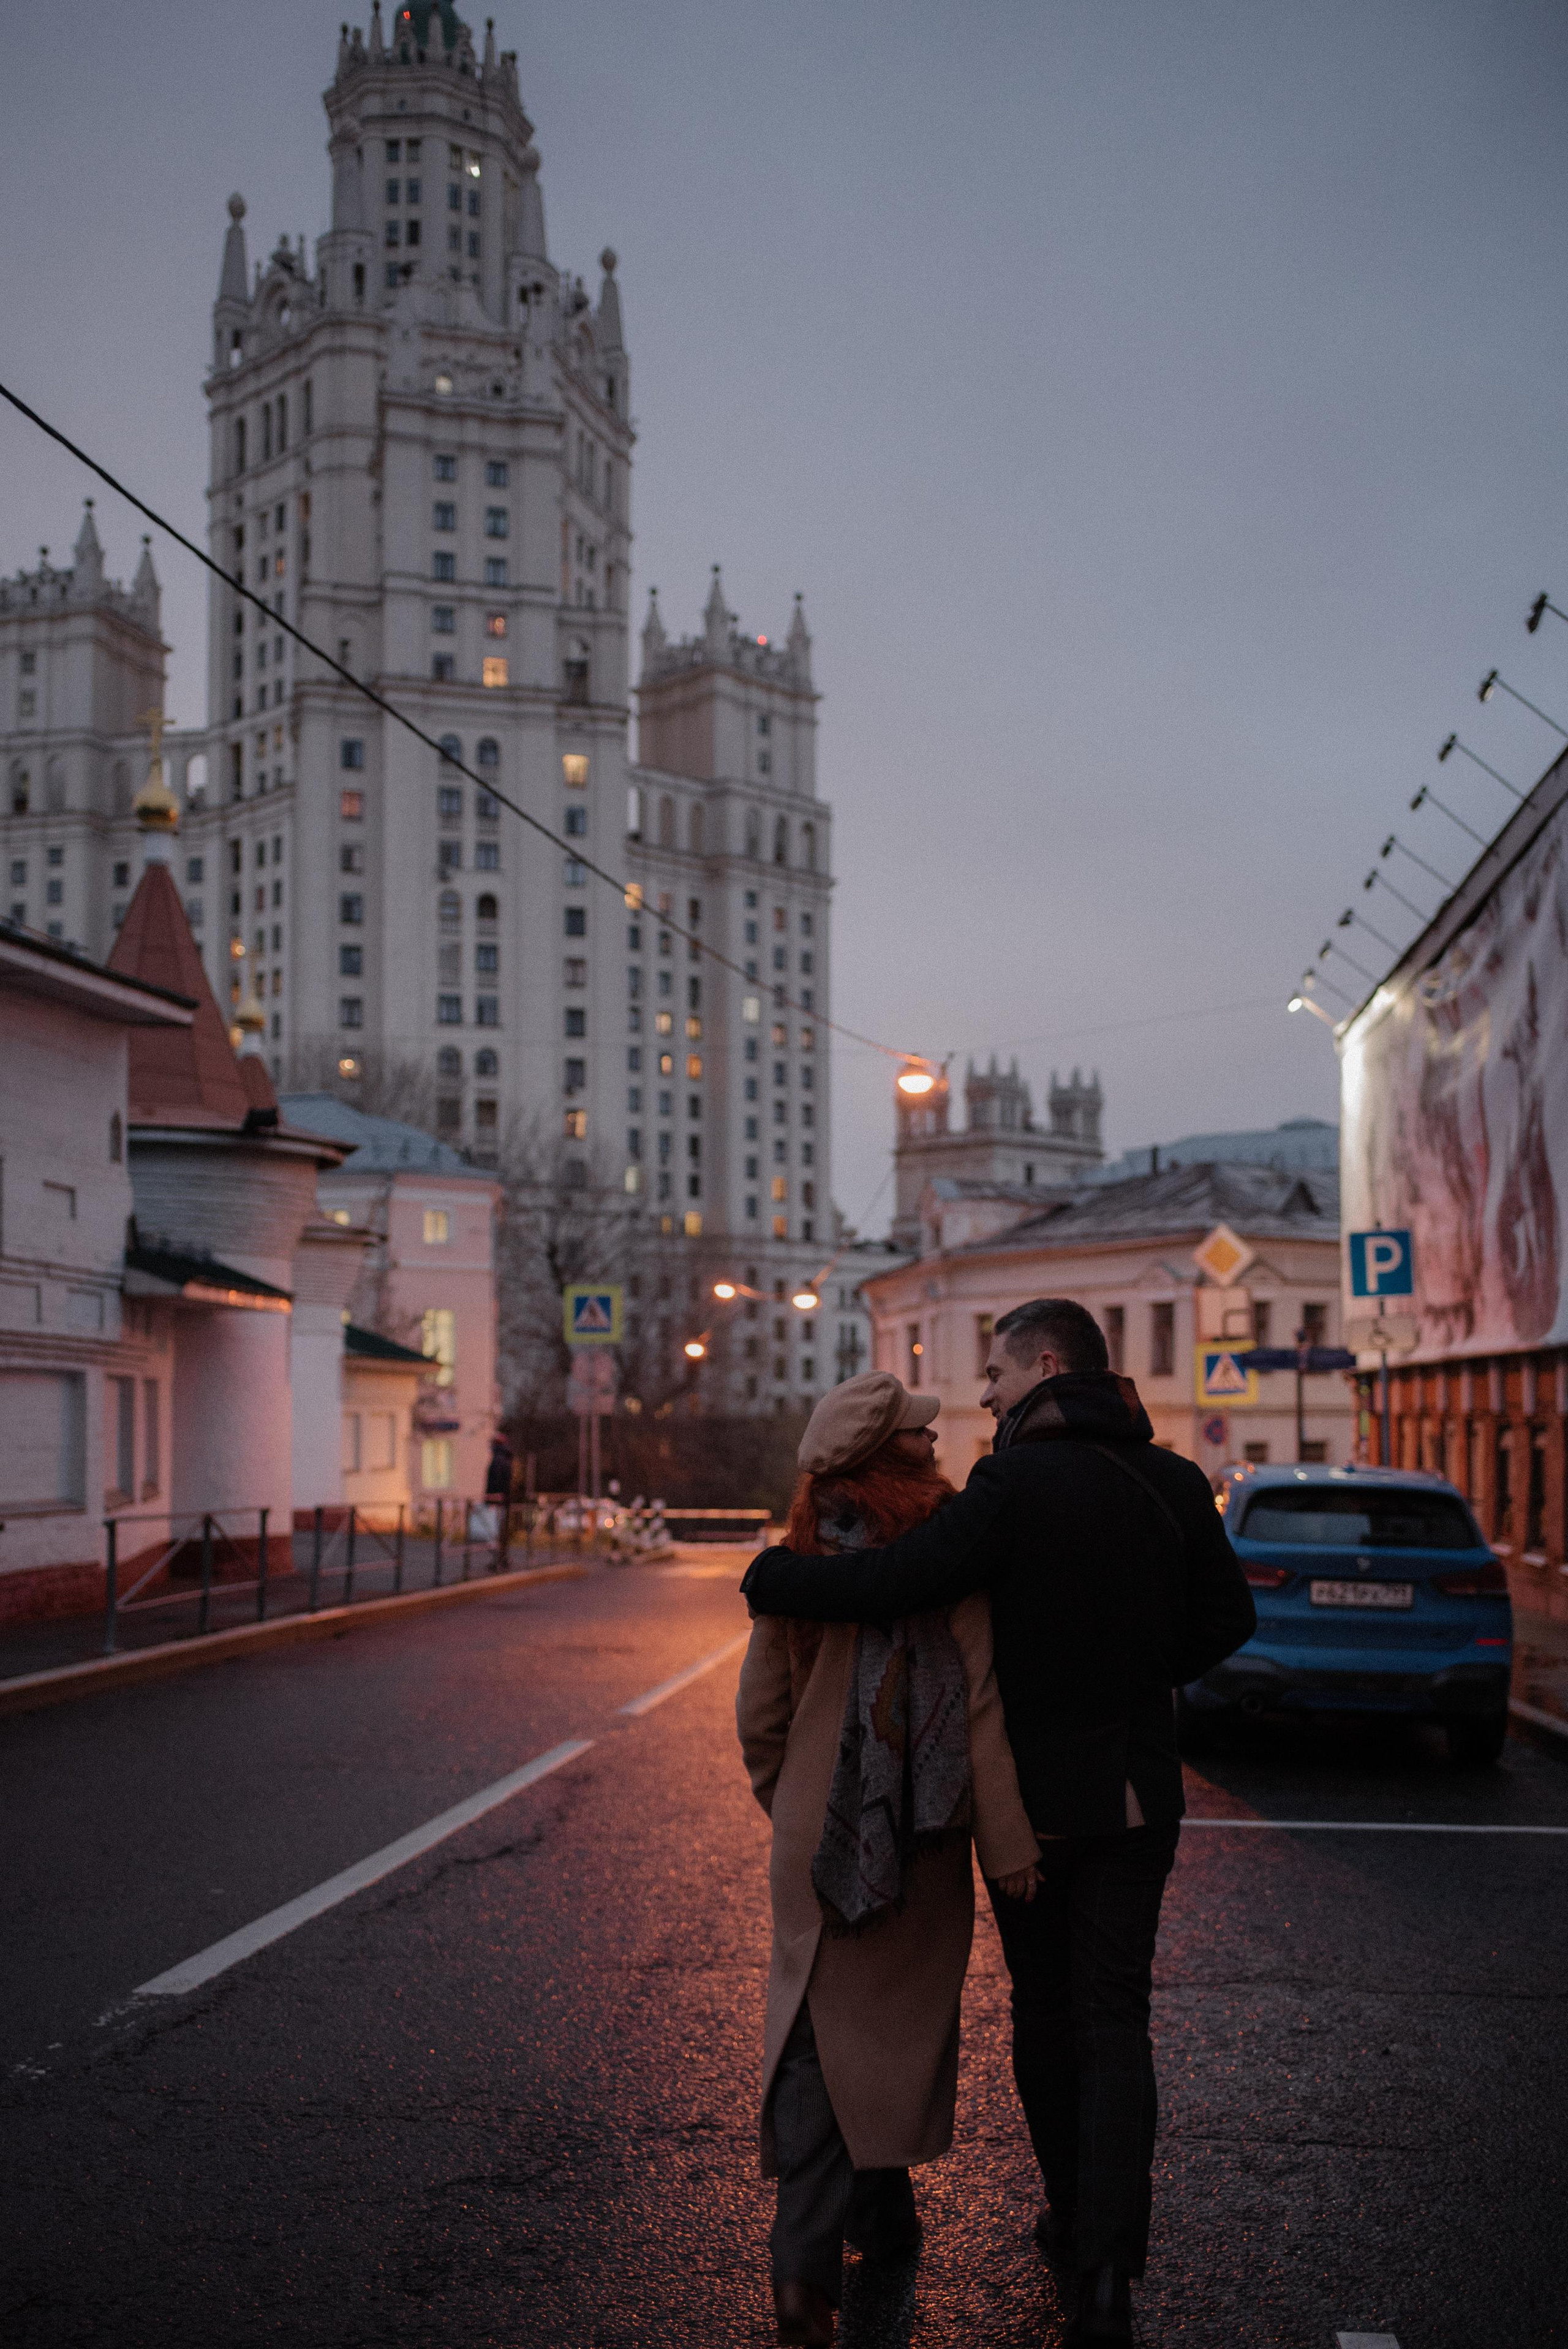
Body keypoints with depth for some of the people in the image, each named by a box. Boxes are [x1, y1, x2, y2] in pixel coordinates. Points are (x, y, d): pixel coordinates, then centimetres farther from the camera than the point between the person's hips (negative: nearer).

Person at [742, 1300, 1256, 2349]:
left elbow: (896, 1582, -24)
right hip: (1137, 1789, 3)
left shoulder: (1016, 1485, -17)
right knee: (1115, 2016, 4)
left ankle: (1075, 2218, 30)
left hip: (1033, 1783, -3)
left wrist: (769, 1575, -10)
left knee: (1045, 2007, 15)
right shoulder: (1174, 1484, -1)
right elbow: (1228, 1616, 8)